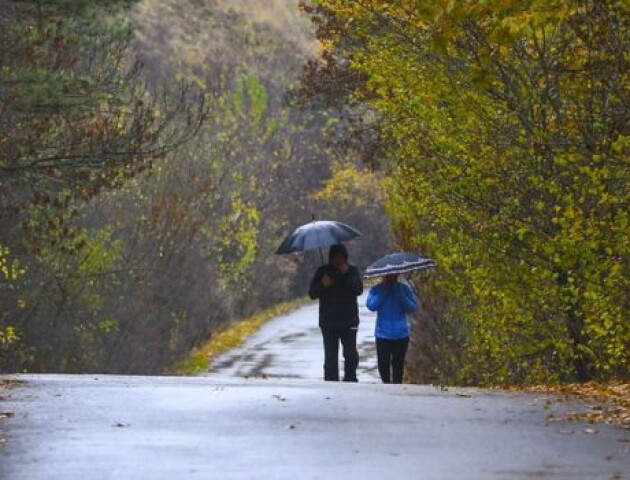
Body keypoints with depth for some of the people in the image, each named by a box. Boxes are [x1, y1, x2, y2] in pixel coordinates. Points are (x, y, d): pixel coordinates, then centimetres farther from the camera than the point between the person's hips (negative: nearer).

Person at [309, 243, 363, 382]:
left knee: (351, 354, -5)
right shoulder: (323, 271, 3)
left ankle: (350, 379, 10)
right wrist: (323, 285, -18)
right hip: (328, 322, 0)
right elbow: (312, 293, 0)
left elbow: (359, 290, -13)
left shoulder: (352, 271, 1)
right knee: (330, 356, 0)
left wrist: (347, 274, -22)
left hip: (349, 321, 0)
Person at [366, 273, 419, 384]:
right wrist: (383, 292, -15)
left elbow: (412, 307, -5)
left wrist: (400, 295, -16)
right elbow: (371, 306, -13)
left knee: (398, 364, 4)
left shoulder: (404, 288, 2)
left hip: (401, 334, 0)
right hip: (383, 334, 0)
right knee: (383, 364, 1)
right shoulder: (377, 289, 1)